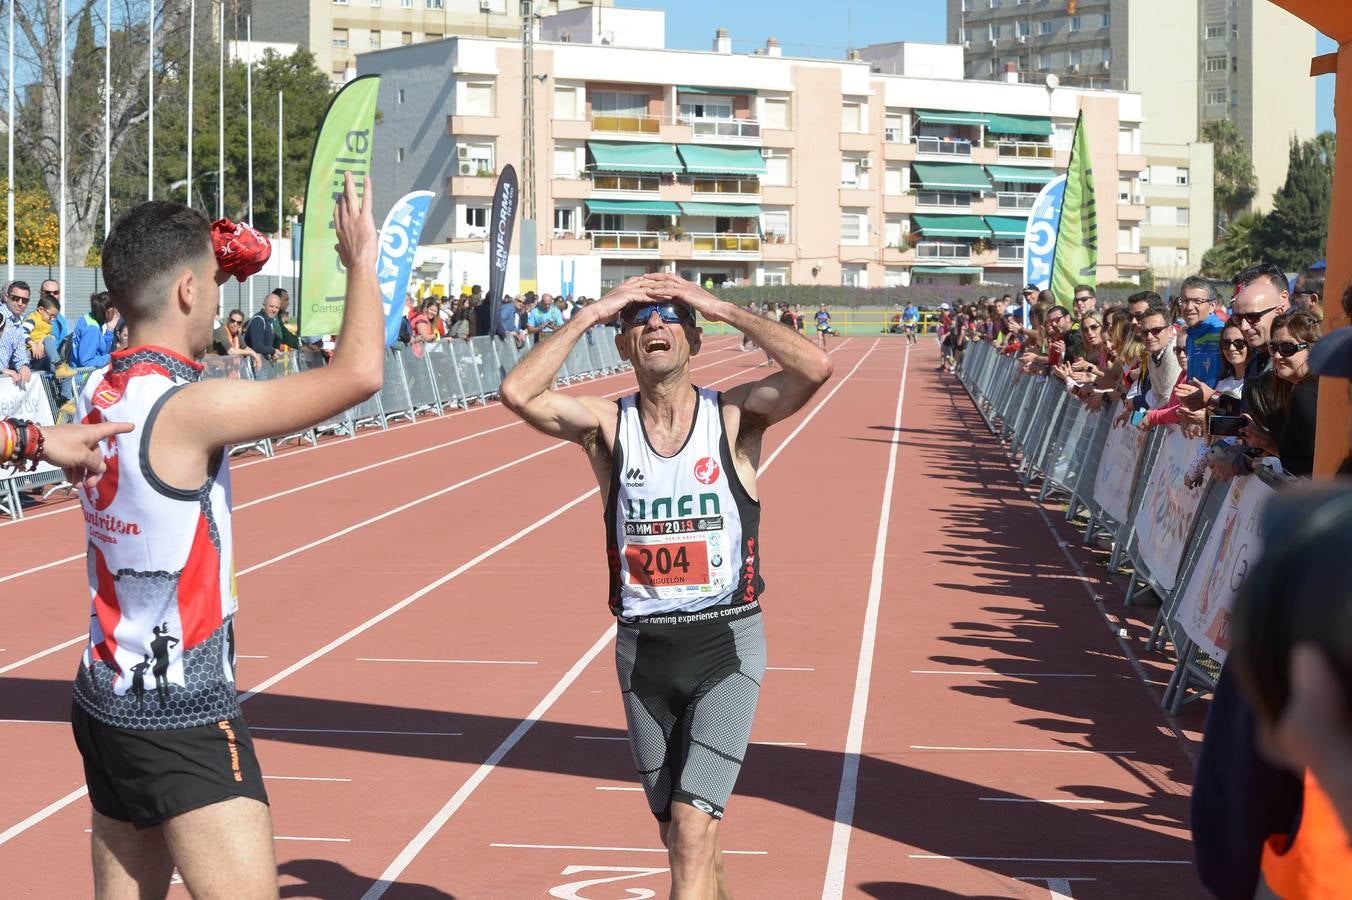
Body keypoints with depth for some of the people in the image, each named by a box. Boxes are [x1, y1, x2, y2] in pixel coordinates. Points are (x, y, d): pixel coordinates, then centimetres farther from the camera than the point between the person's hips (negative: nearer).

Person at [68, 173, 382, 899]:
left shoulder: (100, 395, 5)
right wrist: (362, 261, -9)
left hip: (107, 698, 9)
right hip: (181, 723, -9)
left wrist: (206, 258, 23)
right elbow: (358, 375, -24)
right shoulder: (187, 409, -20)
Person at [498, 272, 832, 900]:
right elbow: (517, 393, -17)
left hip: (726, 641, -3)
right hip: (642, 646, 3)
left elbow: (815, 368, -22)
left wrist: (721, 309, -15)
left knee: (692, 832, -14)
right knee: (679, 835, 13)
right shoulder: (607, 426, 0)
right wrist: (592, 313, -13)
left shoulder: (733, 417, -4)